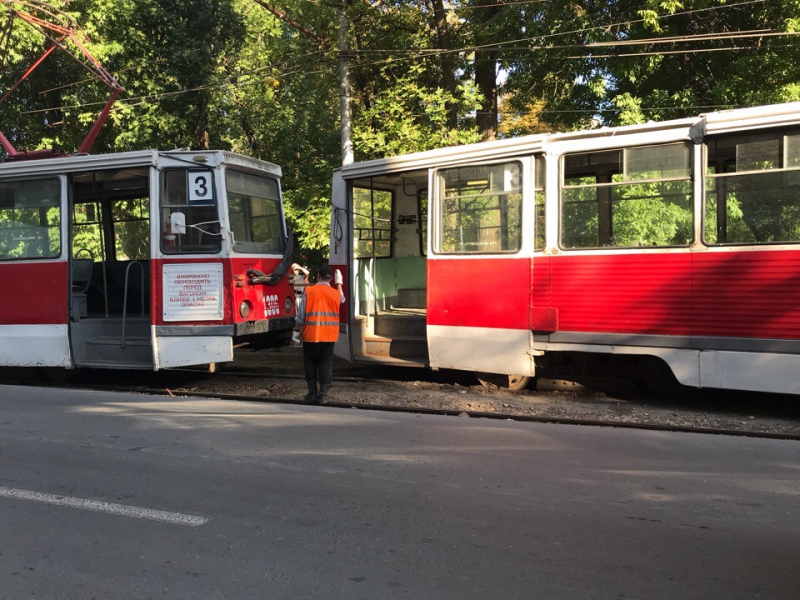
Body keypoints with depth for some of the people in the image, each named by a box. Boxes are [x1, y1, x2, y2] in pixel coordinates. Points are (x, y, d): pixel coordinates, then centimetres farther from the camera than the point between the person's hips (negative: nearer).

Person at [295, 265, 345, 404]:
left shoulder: (309, 291, -7)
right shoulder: (336, 293, 0)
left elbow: (301, 315, -5)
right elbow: (342, 300, 26)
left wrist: (297, 330, 11)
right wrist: (339, 284, 39)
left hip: (310, 335, -2)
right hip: (329, 336, 2)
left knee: (310, 364, 10)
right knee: (326, 365, 7)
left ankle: (312, 393, 11)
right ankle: (323, 394, 2)